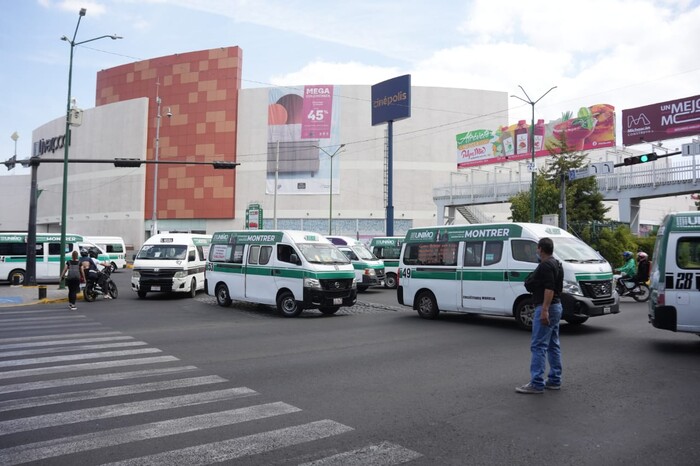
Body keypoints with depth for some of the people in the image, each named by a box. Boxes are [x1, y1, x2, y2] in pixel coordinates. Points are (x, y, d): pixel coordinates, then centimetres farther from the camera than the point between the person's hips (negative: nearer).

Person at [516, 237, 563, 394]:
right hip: (556, 306, 11)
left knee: (538, 345, -9)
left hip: (545, 308, -11)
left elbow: (549, 289, -25)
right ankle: (555, 380, 21)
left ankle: (536, 384, -9)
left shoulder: (545, 265, -17)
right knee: (553, 345, 14)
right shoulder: (556, 264, 15)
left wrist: (544, 310, -28)